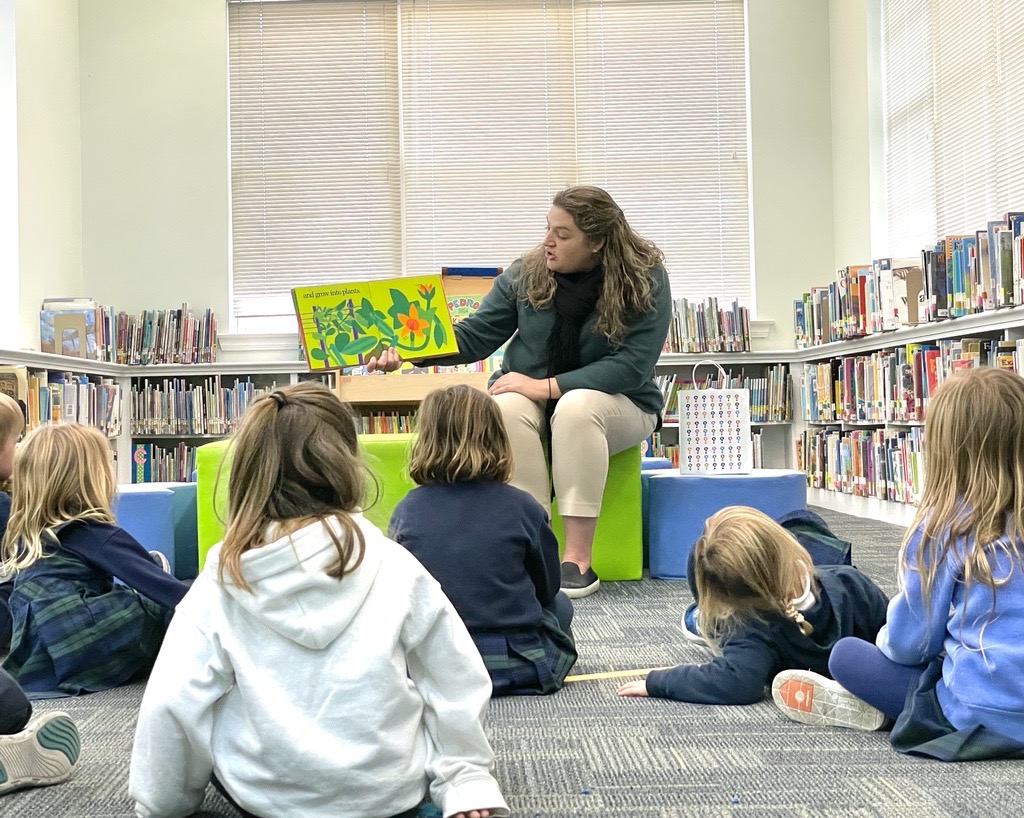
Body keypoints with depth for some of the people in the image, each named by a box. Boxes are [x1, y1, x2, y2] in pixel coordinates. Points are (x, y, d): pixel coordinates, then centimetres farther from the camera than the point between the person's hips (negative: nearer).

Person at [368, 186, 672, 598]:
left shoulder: (645, 279, -12)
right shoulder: (525, 273, -3)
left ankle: (577, 558, -34)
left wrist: (546, 386, -25)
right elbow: (475, 335, -3)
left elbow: (632, 365, -19)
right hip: (531, 399, 3)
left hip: (616, 402, -2)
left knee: (577, 406, -37)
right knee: (505, 407, -32)